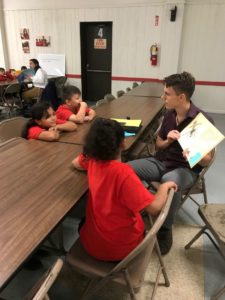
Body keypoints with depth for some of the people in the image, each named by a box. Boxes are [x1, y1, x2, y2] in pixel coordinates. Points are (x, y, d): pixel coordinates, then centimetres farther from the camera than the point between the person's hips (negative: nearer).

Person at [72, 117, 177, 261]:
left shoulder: (92, 159, -11)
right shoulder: (123, 172, -30)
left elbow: (75, 163, 13)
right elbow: (154, 207, -30)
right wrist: (164, 186, -13)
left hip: (90, 242, 5)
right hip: (120, 248, -4)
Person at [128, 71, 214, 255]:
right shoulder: (169, 114, 3)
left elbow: (206, 160, -10)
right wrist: (168, 141, -9)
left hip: (186, 169, -5)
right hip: (161, 162, 6)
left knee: (169, 182, -40)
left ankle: (165, 231, -17)